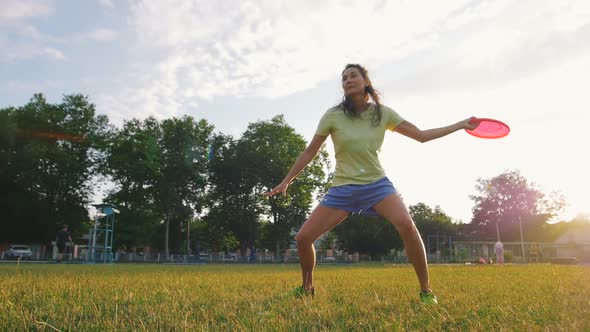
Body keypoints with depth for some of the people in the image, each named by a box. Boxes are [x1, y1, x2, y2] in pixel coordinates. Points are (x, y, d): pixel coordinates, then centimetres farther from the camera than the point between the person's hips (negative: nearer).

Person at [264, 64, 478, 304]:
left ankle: (426, 290, -10)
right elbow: (309, 153, 3)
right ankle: (307, 287, 21)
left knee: (406, 225, -29)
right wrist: (286, 182, 3)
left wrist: (461, 125, 4)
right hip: (342, 188, 1)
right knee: (303, 238, -8)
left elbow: (421, 135, 6)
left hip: (377, 184, 0)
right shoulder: (333, 116, -4)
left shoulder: (383, 113, 0)